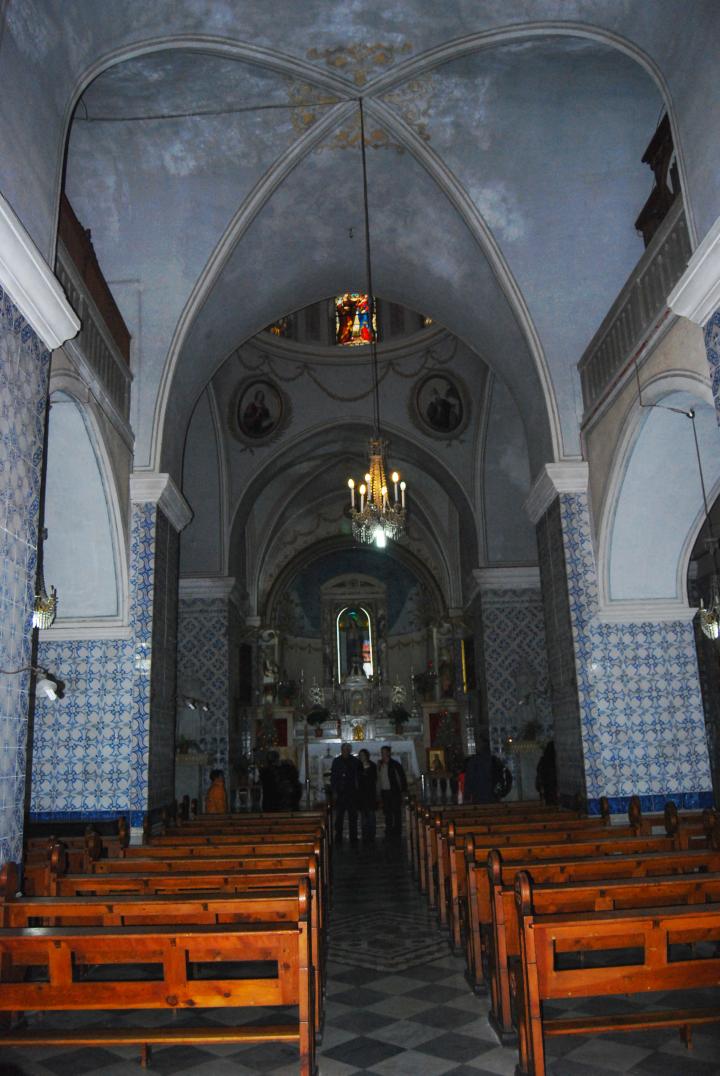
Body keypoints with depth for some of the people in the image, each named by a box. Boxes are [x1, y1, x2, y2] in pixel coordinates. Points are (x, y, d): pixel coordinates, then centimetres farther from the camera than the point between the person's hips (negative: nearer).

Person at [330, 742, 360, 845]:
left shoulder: (355, 761, 3)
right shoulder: (336, 761, 1)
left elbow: (358, 776, 5)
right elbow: (333, 778, 1)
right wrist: (334, 792, -5)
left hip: (352, 793, 1)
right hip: (339, 793, -1)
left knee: (353, 816, 5)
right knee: (339, 817, 3)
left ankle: (353, 838, 12)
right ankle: (338, 838, 10)